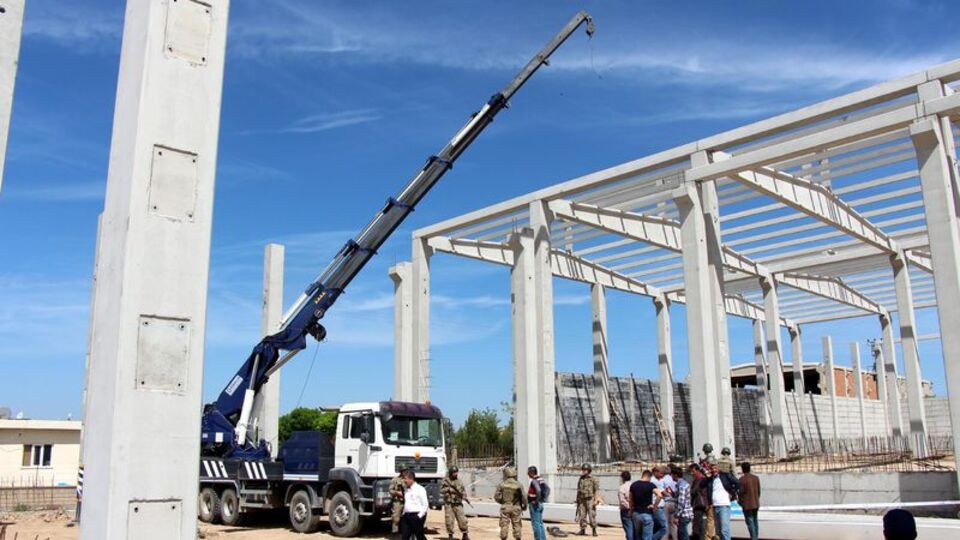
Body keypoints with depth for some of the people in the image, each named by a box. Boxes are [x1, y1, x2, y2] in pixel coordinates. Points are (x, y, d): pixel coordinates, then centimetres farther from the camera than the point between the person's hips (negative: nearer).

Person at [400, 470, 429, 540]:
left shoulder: (420, 489, -8)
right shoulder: (406, 489, 13)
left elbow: (425, 504, -11)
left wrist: (419, 516, -15)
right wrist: (404, 513, 12)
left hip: (416, 516, -7)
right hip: (406, 515, 7)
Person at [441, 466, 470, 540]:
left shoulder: (459, 482, 8)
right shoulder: (446, 481, 2)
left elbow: (463, 491, 9)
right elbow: (441, 491, -2)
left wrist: (465, 498, -9)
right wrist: (448, 489, -16)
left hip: (458, 504, 1)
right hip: (448, 504, -1)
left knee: (462, 520, -4)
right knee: (449, 520, -1)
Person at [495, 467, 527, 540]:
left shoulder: (502, 484, -5)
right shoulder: (518, 485, -7)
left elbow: (497, 496, -3)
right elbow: (523, 497, -6)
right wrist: (524, 506, 11)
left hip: (505, 507, 0)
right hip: (515, 508, 0)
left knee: (504, 525, 6)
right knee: (516, 525, 8)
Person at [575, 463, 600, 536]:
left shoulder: (593, 480, -6)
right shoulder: (580, 480, 11)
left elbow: (597, 490, -9)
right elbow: (578, 491, 17)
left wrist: (595, 500, -19)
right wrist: (577, 502, 16)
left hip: (590, 500, -5)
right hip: (582, 501, 5)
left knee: (592, 516, -5)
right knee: (582, 516, 2)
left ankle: (594, 531, 5)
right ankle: (583, 531, 8)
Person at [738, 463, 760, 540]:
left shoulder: (742, 479, -14)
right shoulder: (756, 478, 3)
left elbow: (741, 492, -11)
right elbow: (759, 491, 8)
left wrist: (740, 501, 6)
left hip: (747, 504, -6)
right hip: (756, 504, 6)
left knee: (750, 521, -2)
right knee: (755, 520, 16)